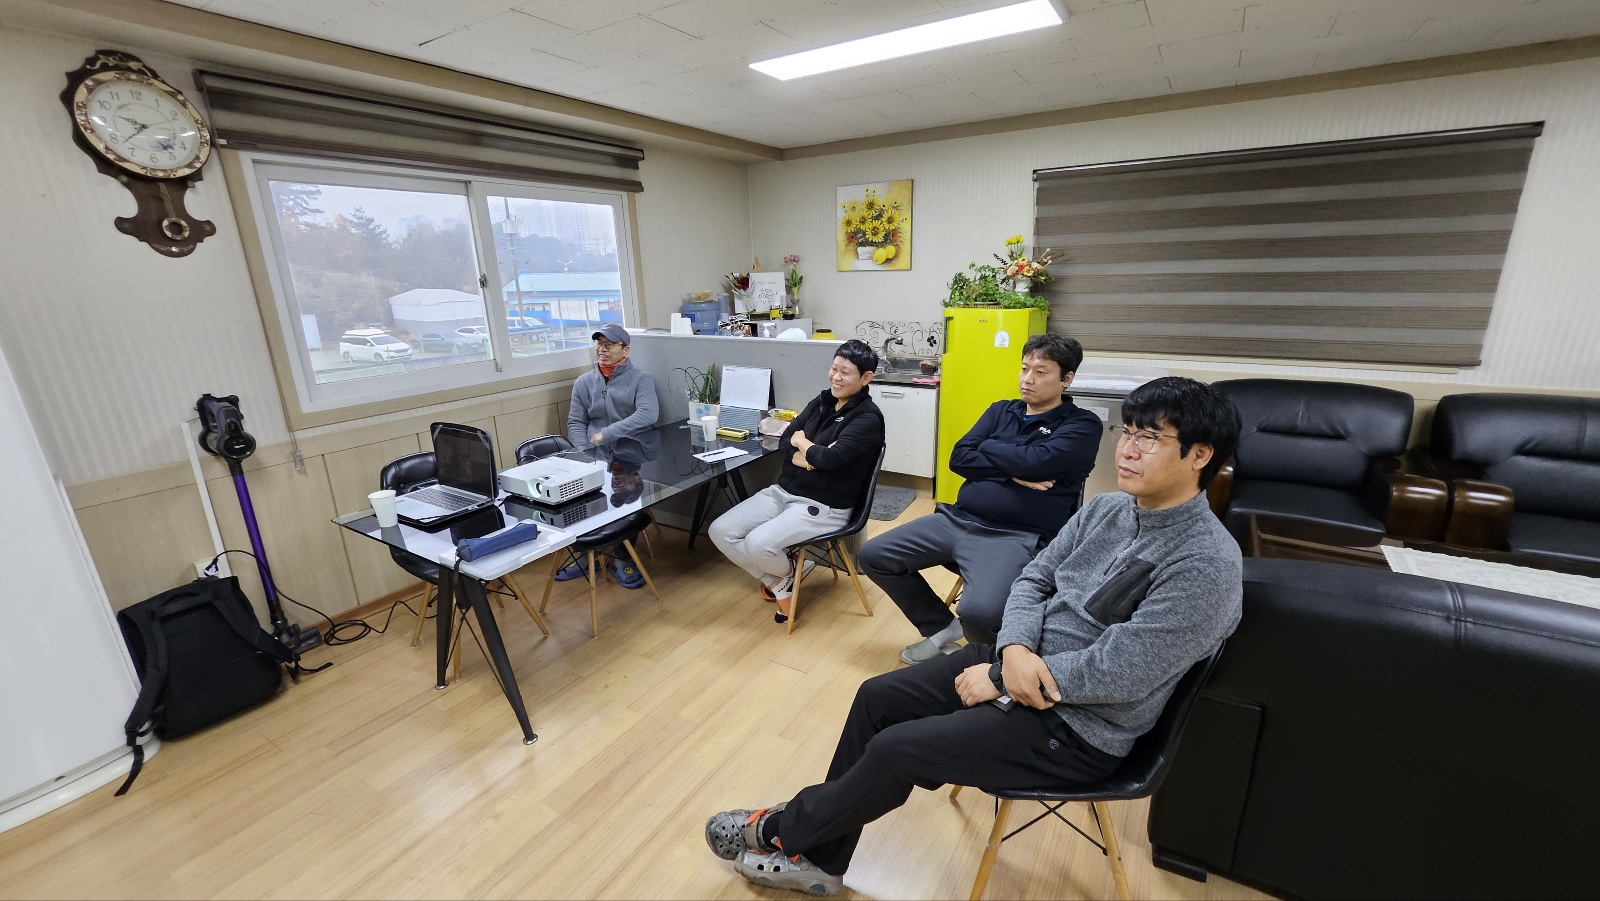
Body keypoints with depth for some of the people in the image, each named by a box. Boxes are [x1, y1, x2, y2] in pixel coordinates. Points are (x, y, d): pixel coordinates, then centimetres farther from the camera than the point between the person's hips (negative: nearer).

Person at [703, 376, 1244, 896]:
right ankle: (816, 856, 18)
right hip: (1021, 661, 7)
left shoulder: (1207, 565, -22)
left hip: (1077, 728, -7)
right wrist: (1015, 648, -17)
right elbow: (1033, 579, 3)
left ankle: (779, 831, 17)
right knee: (877, 698, 1)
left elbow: (1116, 673, -25)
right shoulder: (1105, 508, 1)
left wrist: (999, 677, -17)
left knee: (895, 750, -11)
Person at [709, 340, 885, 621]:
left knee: (758, 544, -28)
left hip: (824, 506, -7)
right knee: (720, 531, -5)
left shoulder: (868, 418, -13)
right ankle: (778, 582, 13)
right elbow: (783, 444, 4)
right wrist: (813, 456, -16)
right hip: (783, 490, 8)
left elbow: (830, 458, -27)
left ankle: (787, 574, 9)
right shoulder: (821, 401, 8)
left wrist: (802, 442, -6)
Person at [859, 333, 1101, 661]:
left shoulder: (1083, 425, 1)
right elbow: (959, 459, 5)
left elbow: (1035, 461, -17)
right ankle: (942, 627, 17)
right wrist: (1012, 472, -9)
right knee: (873, 556, 0)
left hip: (1016, 536, -6)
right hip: (957, 519, 6)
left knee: (978, 612, -34)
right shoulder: (1001, 410, 16)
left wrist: (985, 447, 0)